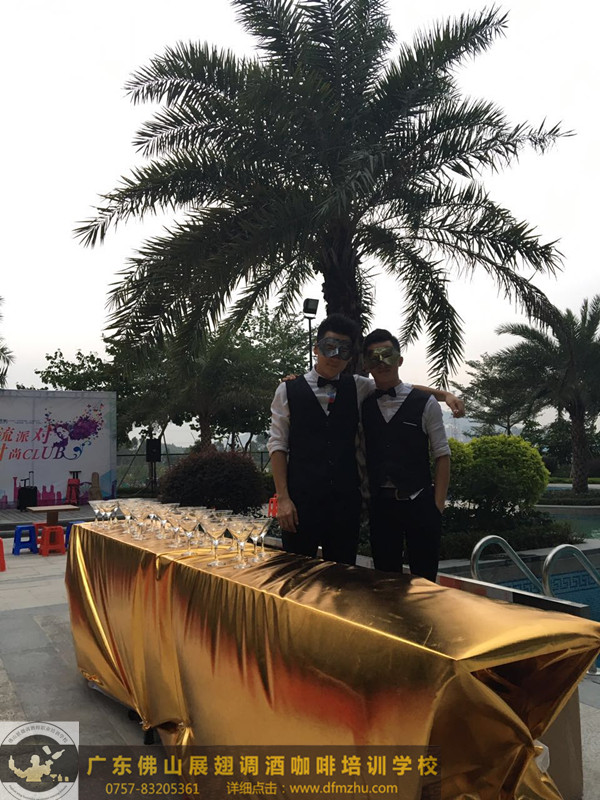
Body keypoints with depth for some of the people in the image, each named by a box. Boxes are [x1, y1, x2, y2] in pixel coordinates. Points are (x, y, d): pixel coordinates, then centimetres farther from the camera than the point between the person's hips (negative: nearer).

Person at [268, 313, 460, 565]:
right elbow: (278, 445, 1)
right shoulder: (288, 391, 2)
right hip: (301, 500, -2)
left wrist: (444, 394, 8)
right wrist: (283, 498, -6)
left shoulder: (357, 388, 10)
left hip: (346, 501, 3)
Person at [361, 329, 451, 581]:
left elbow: (442, 456, -1)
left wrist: (438, 505, -7)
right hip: (380, 503, 2)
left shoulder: (425, 403, -1)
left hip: (419, 502, -2)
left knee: (424, 578, 4)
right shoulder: (362, 405, 6)